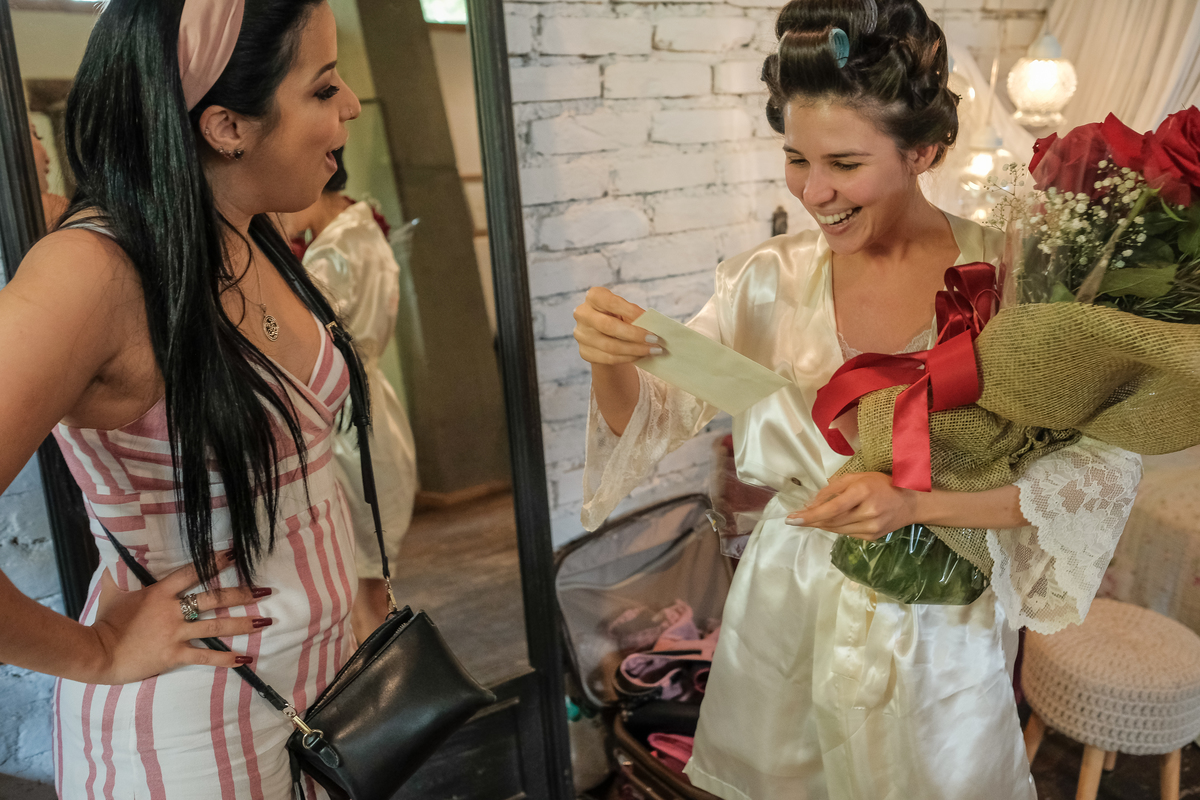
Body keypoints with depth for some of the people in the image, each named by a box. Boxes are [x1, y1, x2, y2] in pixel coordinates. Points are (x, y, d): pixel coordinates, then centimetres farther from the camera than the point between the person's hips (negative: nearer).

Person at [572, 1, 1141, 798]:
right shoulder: (771, 279, -9)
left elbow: (1107, 468, -17)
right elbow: (656, 420, -7)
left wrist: (918, 502, -29)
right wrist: (612, 360, -29)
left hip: (937, 622, -1)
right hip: (789, 605, 2)